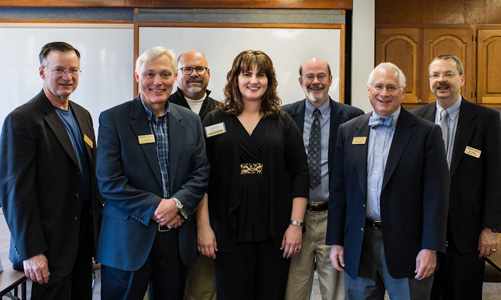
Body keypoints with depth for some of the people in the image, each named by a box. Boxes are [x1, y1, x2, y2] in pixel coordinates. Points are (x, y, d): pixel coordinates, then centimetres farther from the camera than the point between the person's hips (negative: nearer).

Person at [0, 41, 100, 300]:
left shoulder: (83, 115, 10)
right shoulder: (21, 120, -13)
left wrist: (96, 223, 13)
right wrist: (31, 252, -18)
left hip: (84, 233, 7)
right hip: (50, 242, -7)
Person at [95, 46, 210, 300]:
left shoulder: (191, 121, 9)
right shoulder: (113, 119, -3)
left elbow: (201, 173, 5)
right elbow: (108, 182, -9)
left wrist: (178, 203, -12)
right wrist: (155, 207, -14)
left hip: (177, 240, 4)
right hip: (128, 240, -3)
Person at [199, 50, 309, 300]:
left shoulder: (283, 122, 7)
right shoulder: (215, 120, 4)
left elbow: (300, 174, 4)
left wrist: (296, 224, -3)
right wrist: (204, 226, -5)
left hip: (275, 232, 1)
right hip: (229, 231, -1)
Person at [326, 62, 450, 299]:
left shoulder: (426, 132, -2)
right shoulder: (348, 131, 7)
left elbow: (436, 195, -6)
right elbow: (338, 191, 7)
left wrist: (430, 248, -12)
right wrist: (335, 241, 4)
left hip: (405, 245, -2)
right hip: (358, 244, 3)